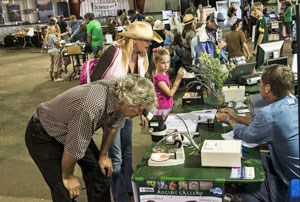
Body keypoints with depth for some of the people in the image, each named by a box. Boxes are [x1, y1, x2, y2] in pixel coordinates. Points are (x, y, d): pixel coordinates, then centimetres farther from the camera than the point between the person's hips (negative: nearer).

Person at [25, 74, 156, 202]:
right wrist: (67, 177, -12)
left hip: (75, 132, 7)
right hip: (43, 136, -7)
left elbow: (111, 126, 1)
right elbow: (73, 149, -29)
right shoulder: (92, 107, -42)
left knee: (100, 172, 7)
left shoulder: (120, 96, -18)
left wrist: (103, 155, 10)